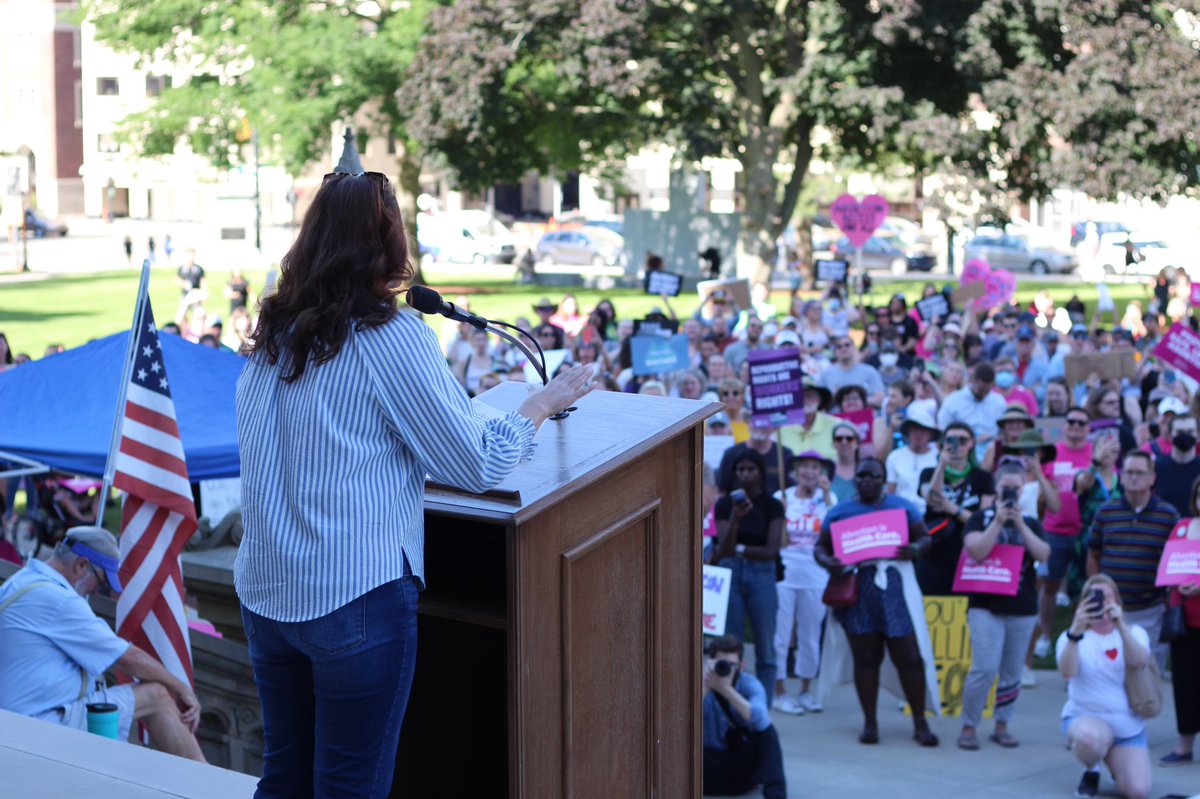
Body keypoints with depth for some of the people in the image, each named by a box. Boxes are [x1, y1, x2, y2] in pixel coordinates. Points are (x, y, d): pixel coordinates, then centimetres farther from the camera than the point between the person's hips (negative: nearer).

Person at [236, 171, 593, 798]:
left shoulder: (272, 336, 6)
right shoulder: (393, 337, -12)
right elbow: (478, 466, -8)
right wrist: (542, 403, 7)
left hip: (265, 594, 6)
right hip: (357, 599, -6)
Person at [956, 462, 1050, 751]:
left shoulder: (1031, 523, 10)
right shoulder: (981, 518, 2)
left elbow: (1043, 554, -7)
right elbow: (976, 551, -14)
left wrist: (1019, 524, -13)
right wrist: (998, 522, -16)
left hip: (1023, 608, 3)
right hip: (986, 605, -3)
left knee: (1012, 671, 7)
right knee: (985, 668, -13)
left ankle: (1002, 726, 18)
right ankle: (968, 726, -1)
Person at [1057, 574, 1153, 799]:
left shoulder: (1134, 632, 4)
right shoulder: (1071, 636, -2)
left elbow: (1140, 660, -20)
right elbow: (1067, 672, -23)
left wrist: (1120, 625, -36)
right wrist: (1075, 632, -39)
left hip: (1129, 725, 2)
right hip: (1085, 718, -2)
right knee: (1090, 737, -40)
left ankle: (1117, 765, 21)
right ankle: (1091, 772, -3)